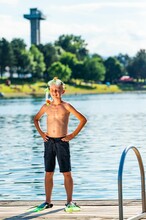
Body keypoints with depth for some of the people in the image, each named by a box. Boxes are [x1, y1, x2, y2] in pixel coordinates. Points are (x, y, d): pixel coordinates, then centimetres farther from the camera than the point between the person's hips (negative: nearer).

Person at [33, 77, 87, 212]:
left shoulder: (66, 106, -4)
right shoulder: (46, 107, 7)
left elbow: (83, 120, -4)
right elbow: (36, 119, 25)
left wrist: (73, 135, -7)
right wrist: (41, 133, 12)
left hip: (62, 141, -4)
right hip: (49, 141, 4)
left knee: (67, 173, -1)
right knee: (48, 173, 7)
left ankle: (69, 202, 5)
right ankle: (47, 202, 14)